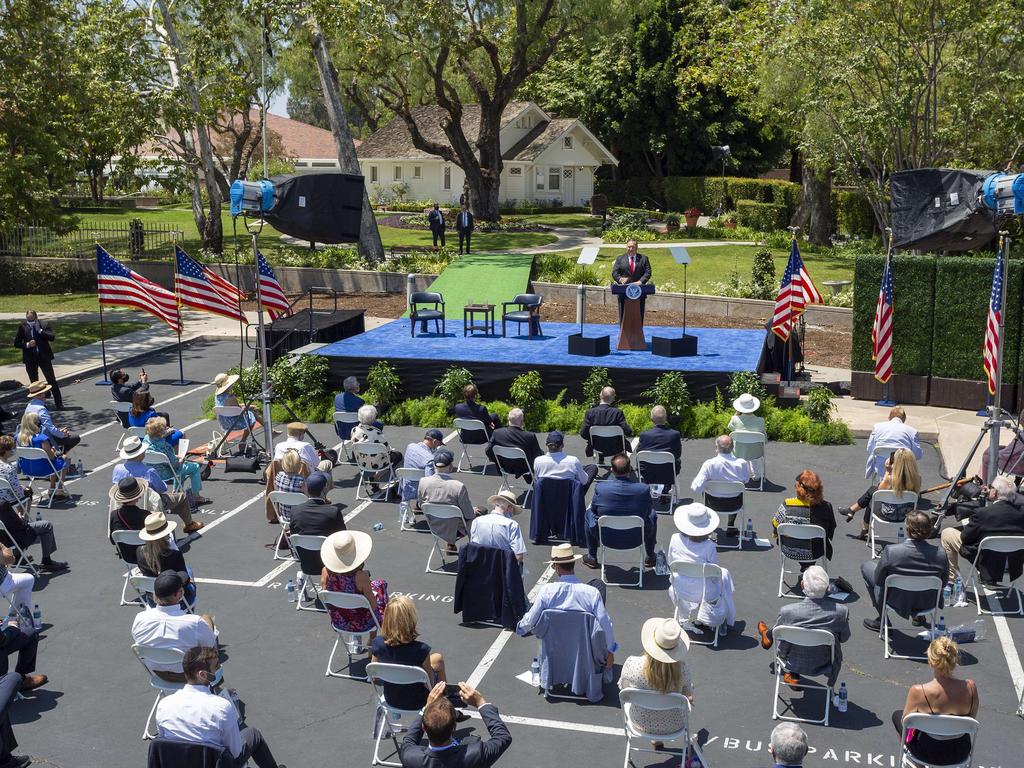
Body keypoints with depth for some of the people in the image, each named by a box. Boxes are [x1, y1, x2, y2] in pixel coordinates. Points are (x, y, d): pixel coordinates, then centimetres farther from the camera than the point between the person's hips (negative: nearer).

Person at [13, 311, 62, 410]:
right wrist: (27, 345, -14)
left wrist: (39, 330, -19)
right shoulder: (22, 327, 1)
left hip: (44, 357, -1)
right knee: (34, 383, 10)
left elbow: (51, 337, -15)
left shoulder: (44, 325, -1)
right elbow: (16, 343, 2)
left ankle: (58, 403, 5)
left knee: (52, 381, -1)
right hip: (30, 359, 1)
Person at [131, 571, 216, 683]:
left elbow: (135, 641, -3)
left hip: (158, 673, 3)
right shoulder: (196, 623, -38)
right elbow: (211, 645, -17)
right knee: (207, 619, 24)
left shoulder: (140, 619, -26)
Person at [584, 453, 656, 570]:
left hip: (607, 537, 0)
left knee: (589, 513, 29)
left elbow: (594, 509, -1)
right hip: (636, 538, 0)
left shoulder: (600, 488, -20)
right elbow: (647, 512, -2)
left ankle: (592, 558, 37)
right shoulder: (643, 489, -20)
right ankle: (650, 558, 40)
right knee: (653, 515, 29)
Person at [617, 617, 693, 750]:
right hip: (673, 726, 0)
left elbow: (623, 687, -7)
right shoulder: (680, 668, -29)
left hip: (641, 724, 1)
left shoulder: (632, 664, -29)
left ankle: (655, 739, 48)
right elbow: (688, 693, -8)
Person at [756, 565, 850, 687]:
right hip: (823, 665, 1)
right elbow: (844, 638, -5)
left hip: (794, 665, 0)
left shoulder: (787, 611, -29)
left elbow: (776, 636, -9)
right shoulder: (841, 611, -26)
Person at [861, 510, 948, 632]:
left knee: (866, 566, 18)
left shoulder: (891, 551, -29)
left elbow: (878, 580, -13)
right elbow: (943, 583, -5)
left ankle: (883, 621, 22)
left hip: (898, 604, -3)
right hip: (928, 604, 3)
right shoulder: (940, 553, -22)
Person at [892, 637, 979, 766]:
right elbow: (972, 717, -3)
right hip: (960, 754, 3)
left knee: (897, 715, 28)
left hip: (926, 754, -3)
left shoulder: (918, 691, -29)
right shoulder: (970, 687, -23)